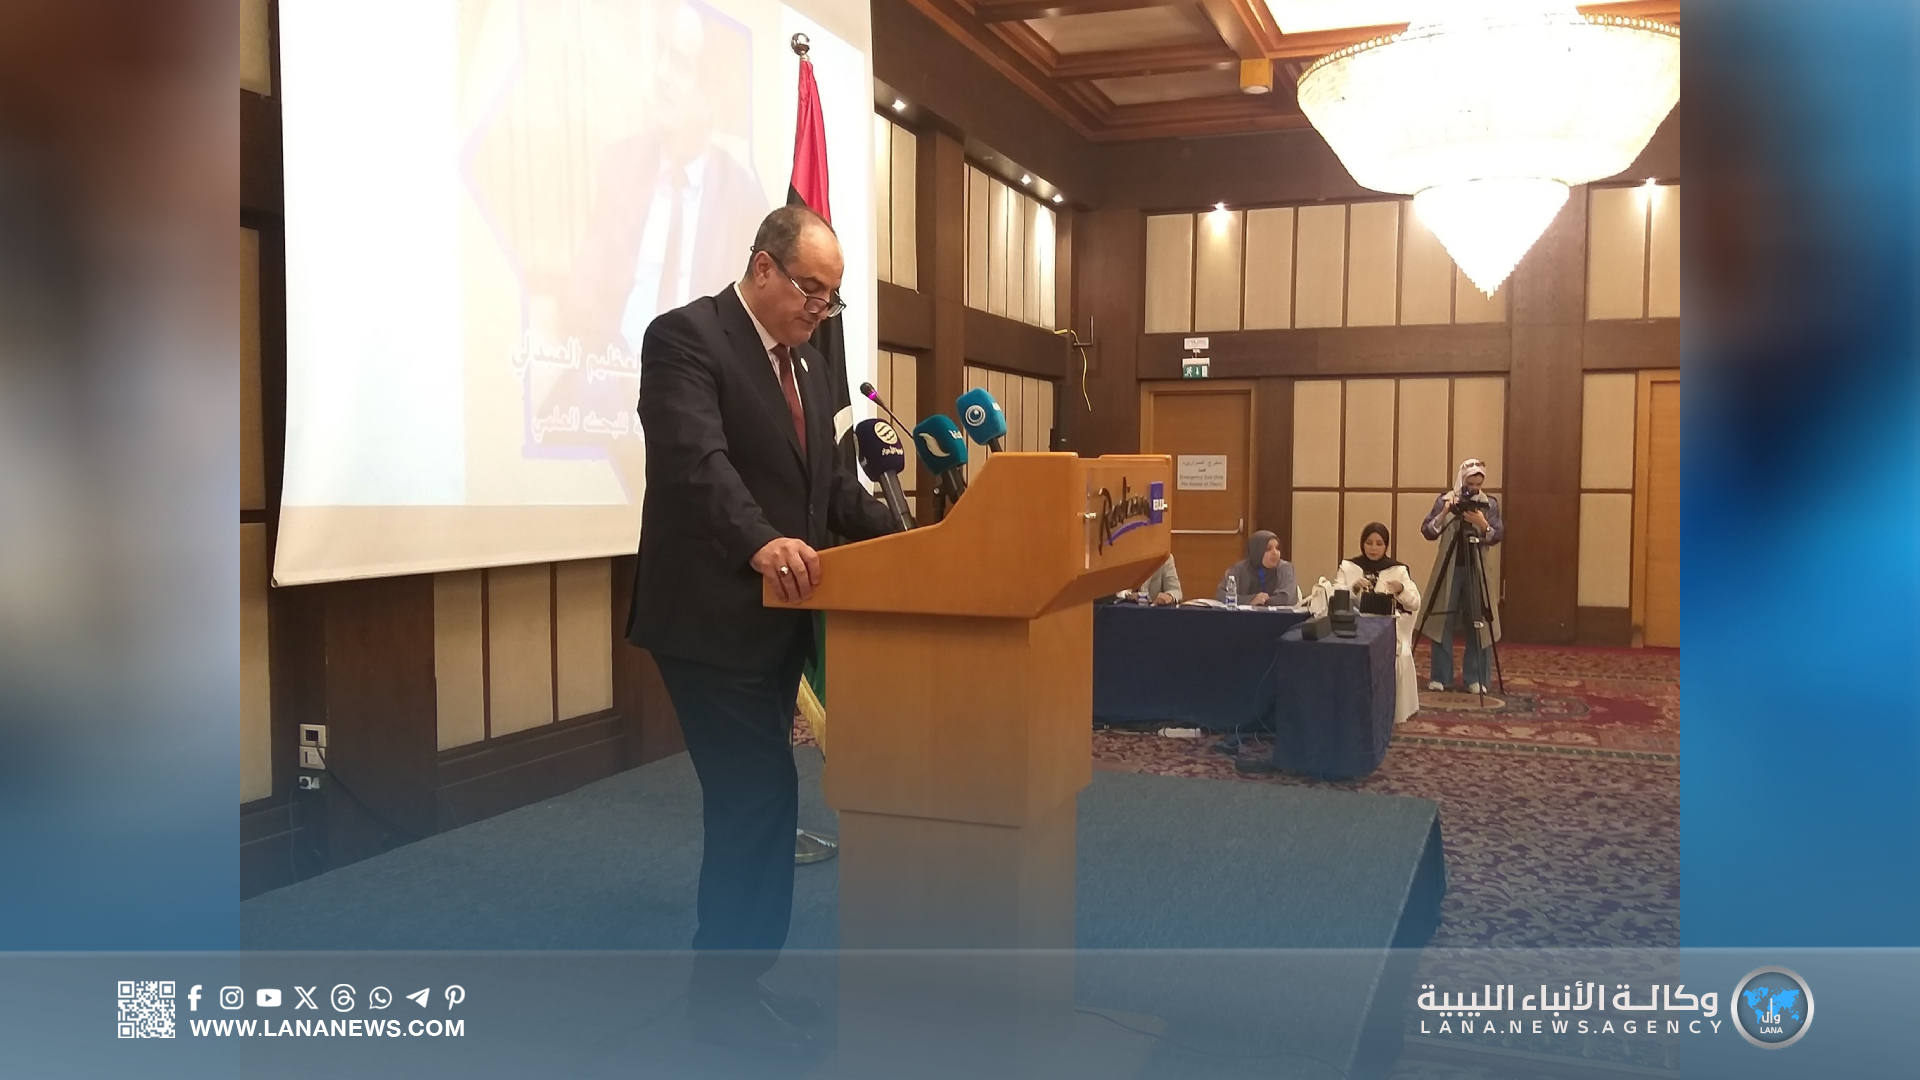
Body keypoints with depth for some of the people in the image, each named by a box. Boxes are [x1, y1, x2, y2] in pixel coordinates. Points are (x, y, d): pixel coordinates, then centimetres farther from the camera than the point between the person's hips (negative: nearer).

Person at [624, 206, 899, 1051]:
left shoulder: (803, 363, 15)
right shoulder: (686, 336, -12)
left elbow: (830, 480, 15)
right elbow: (696, 460, -27)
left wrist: (904, 542, -1)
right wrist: (762, 543, -43)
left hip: (777, 617, 9)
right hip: (712, 617, -9)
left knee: (749, 799, 14)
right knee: (761, 797, -8)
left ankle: (733, 976, 26)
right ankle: (725, 991, 9)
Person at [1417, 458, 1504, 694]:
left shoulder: (1490, 504, 2)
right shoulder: (1444, 500, 0)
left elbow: (1498, 536, -6)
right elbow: (1428, 532, -6)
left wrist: (1483, 524, -23)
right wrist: (1444, 514, -21)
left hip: (1477, 570, 0)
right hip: (1449, 568, 0)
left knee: (1477, 625, 1)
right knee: (1442, 623, 1)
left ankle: (1476, 679, 9)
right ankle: (1441, 677, 9)